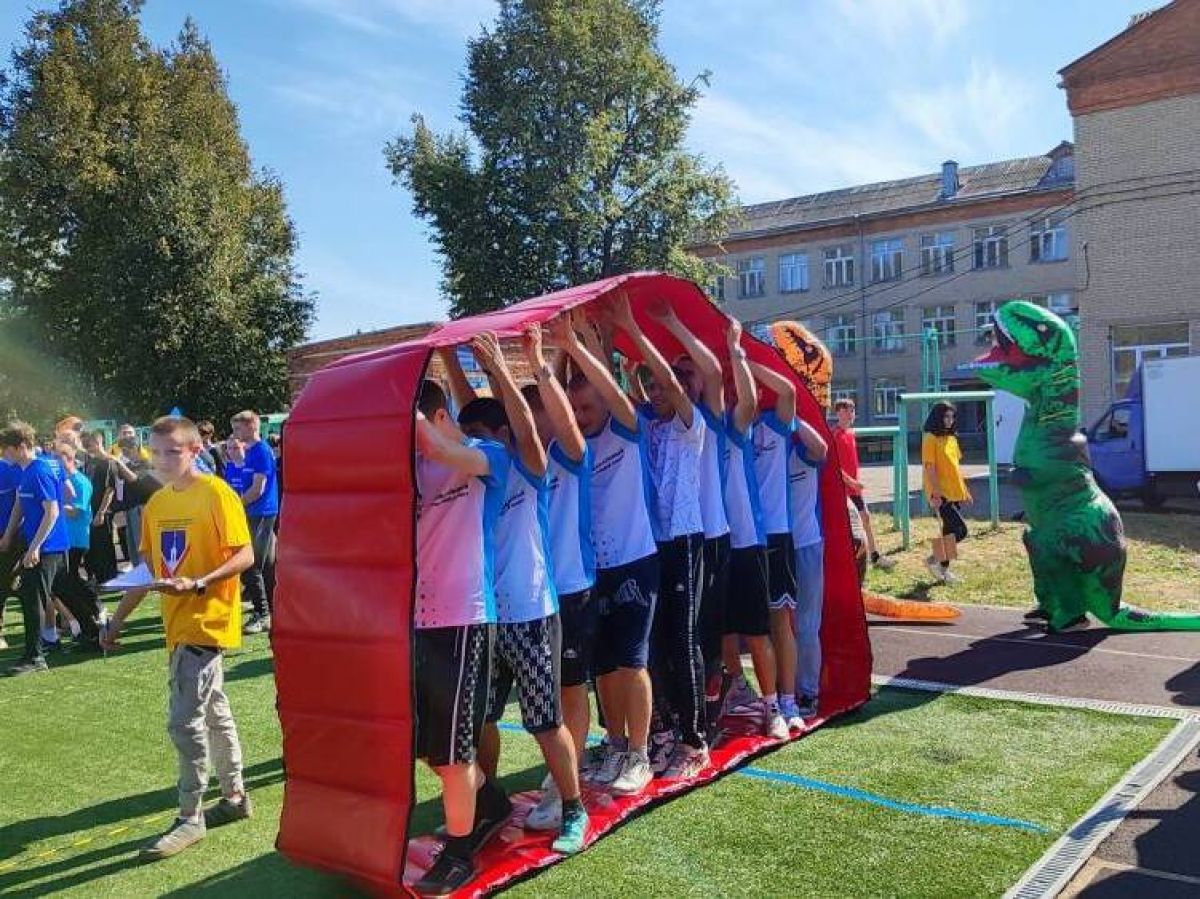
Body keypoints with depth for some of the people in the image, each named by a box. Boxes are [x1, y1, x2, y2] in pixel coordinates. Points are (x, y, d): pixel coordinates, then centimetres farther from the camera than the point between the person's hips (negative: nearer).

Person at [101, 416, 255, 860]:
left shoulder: (216, 493, -12)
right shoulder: (156, 503, 9)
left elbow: (245, 556, -16)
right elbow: (149, 569, 15)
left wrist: (198, 584, -28)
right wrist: (118, 619, 14)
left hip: (208, 621, -8)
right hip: (179, 624, 8)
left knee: (184, 718, -8)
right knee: (213, 711, 16)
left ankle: (191, 817, 6)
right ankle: (235, 796, 29)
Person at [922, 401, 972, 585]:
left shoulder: (952, 438, 15)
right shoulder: (930, 439, -9)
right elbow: (929, 467, -14)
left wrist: (965, 490, 19)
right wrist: (936, 492, -20)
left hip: (955, 493, 8)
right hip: (941, 494, -8)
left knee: (945, 530, 8)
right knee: (959, 529, -12)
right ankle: (943, 565, 0)